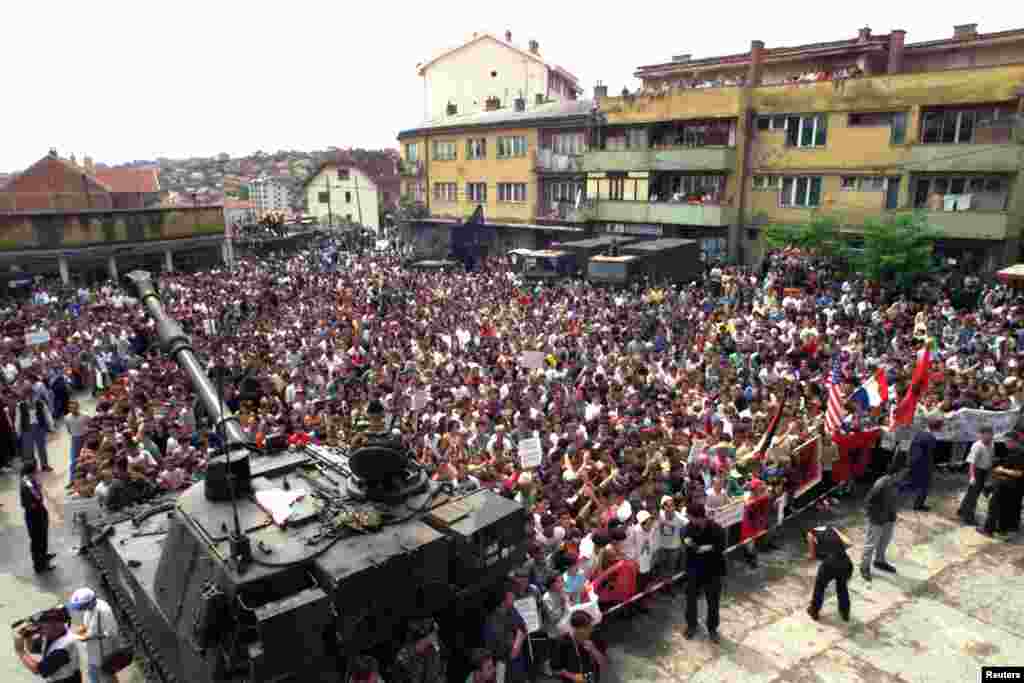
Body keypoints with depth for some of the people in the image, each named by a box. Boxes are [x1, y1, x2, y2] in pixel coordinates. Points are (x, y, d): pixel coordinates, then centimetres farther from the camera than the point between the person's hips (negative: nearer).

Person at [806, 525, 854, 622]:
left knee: (819, 586, 26)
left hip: (829, 563, -3)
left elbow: (813, 556, 14)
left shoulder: (811, 534, 19)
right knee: (842, 586, 34)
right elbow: (849, 543, 16)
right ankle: (845, 613, 45)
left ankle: (814, 611, 39)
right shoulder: (833, 529, 28)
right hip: (846, 563, 3)